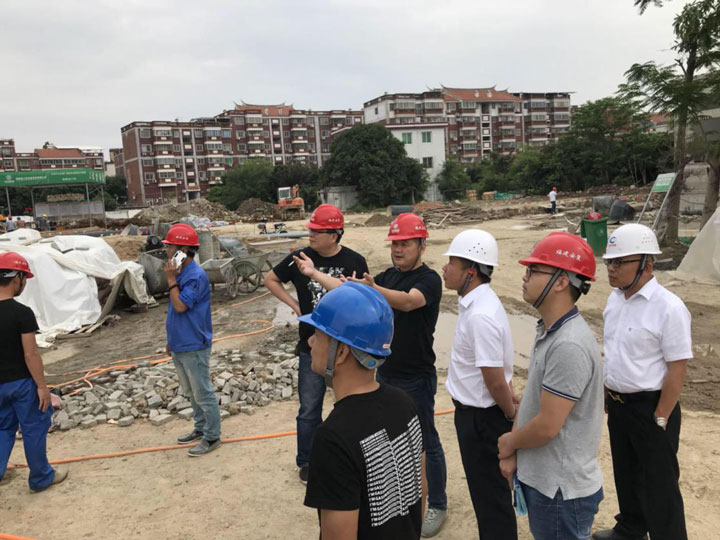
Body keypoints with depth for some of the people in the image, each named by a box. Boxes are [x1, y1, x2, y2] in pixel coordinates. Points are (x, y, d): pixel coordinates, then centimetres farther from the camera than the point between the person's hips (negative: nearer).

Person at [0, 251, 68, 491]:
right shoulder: (22, 313, -21)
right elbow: (31, 354, -20)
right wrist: (42, 386, -12)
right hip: (21, 382, -6)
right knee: (34, 429, 9)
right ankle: (41, 478, 23)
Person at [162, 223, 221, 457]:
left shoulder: (196, 276, -20)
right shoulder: (180, 273, 8)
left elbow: (180, 306, -24)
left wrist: (171, 279, -18)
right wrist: (172, 339, 20)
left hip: (194, 347, -9)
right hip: (180, 345, 9)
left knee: (203, 394, 2)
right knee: (191, 392, 20)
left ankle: (212, 437, 14)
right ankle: (200, 428, 35)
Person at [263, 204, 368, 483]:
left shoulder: (355, 261, -10)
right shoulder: (301, 258, -6)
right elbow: (270, 279, 9)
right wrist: (295, 305, -1)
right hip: (312, 349, 1)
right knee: (309, 410, 12)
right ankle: (307, 461, 32)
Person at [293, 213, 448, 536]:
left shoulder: (429, 280, -17)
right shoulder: (388, 276, 6)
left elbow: (407, 302, -38)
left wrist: (372, 289, -54)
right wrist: (314, 274, 3)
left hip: (416, 379, -7)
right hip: (385, 373, 7)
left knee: (426, 443, 5)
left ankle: (437, 505, 23)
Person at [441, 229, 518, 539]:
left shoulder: (480, 316, -29)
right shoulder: (476, 302, 2)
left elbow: (495, 380, -24)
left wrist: (511, 416, -9)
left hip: (481, 417, -9)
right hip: (474, 411, 9)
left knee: (490, 494, 10)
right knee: (486, 488, 24)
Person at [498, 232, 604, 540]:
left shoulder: (569, 346, -28)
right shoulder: (548, 330, 4)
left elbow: (547, 426, -27)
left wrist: (509, 443, -7)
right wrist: (512, 454, 1)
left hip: (562, 490, -8)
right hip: (541, 478, 8)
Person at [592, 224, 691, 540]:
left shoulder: (668, 308, -22)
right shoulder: (615, 297, 1)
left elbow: (677, 369, -19)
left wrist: (660, 419, -16)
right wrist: (607, 394, 13)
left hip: (650, 406, -7)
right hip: (618, 404, 8)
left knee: (658, 483, 9)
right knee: (626, 473, 24)